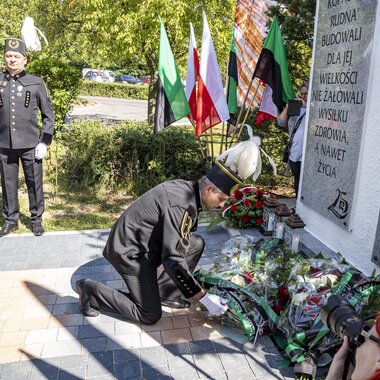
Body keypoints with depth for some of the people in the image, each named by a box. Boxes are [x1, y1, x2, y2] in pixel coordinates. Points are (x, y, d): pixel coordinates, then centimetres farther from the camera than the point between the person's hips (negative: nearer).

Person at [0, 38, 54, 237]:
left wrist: (44, 141, -4)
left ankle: (36, 219, 23)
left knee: (34, 183, 7)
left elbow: (48, 113, 2)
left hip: (30, 145, -1)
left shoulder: (36, 83, 0)